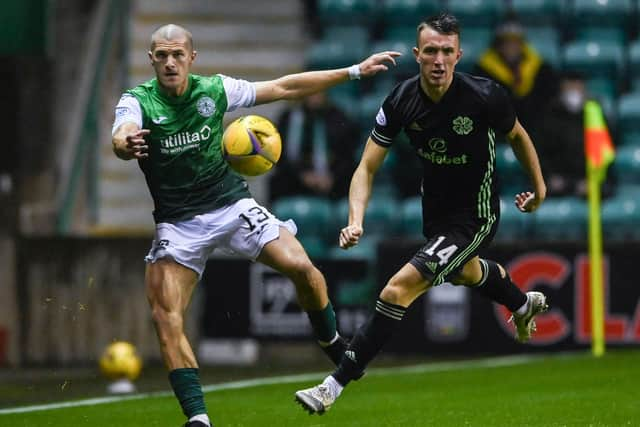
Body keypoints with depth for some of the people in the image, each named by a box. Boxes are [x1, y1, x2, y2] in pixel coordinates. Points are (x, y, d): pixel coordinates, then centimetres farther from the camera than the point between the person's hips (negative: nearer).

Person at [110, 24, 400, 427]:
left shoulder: (215, 89, -1)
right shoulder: (137, 101, -9)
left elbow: (284, 87, 6)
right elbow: (121, 139, -31)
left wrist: (353, 71, 6)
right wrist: (127, 146, -57)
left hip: (232, 205, 2)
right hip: (178, 223, -2)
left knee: (302, 268, -14)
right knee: (166, 317, -16)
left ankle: (337, 350, 13)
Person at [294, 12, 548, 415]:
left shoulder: (484, 96, -27)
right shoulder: (402, 101, -18)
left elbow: (517, 135, -5)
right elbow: (367, 167, -13)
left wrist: (539, 187, 9)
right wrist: (356, 220, -29)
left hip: (473, 218, -6)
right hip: (434, 209, 6)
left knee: (399, 288, -20)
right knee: (466, 272, 36)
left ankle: (336, 385, -15)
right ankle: (525, 304, 70)